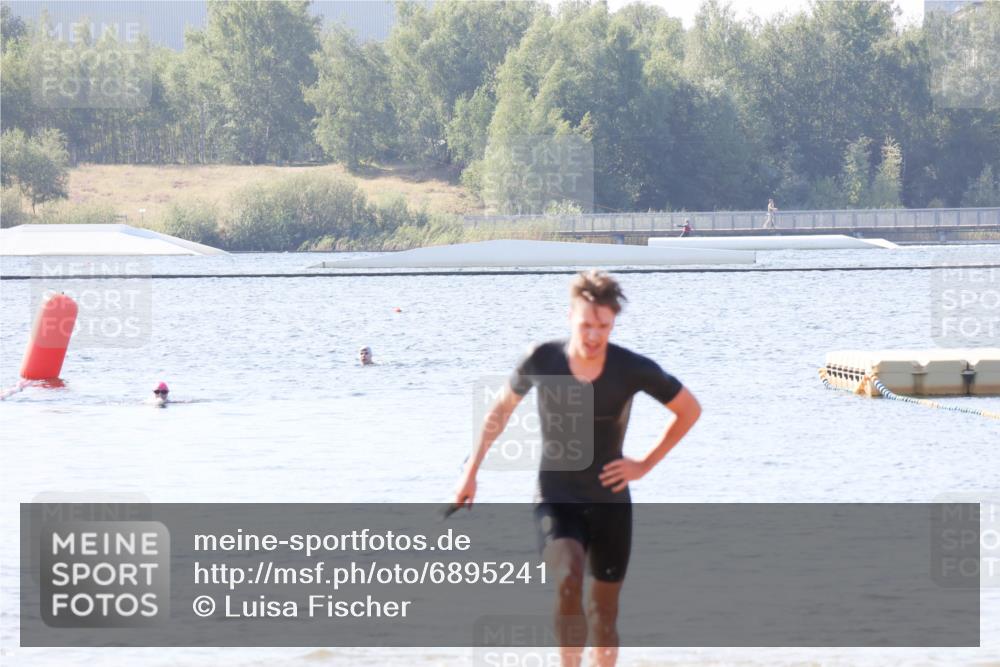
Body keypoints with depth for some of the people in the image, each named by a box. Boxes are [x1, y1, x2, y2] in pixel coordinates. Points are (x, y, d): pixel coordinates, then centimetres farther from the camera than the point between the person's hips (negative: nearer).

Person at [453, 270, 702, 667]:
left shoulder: (633, 369, -12)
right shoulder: (542, 361, -11)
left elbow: (689, 410, 4)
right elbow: (502, 408, 9)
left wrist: (646, 464, -2)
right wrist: (471, 470, 12)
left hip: (610, 503, 2)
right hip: (556, 501, -1)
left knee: (604, 614, 8)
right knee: (568, 582, -29)